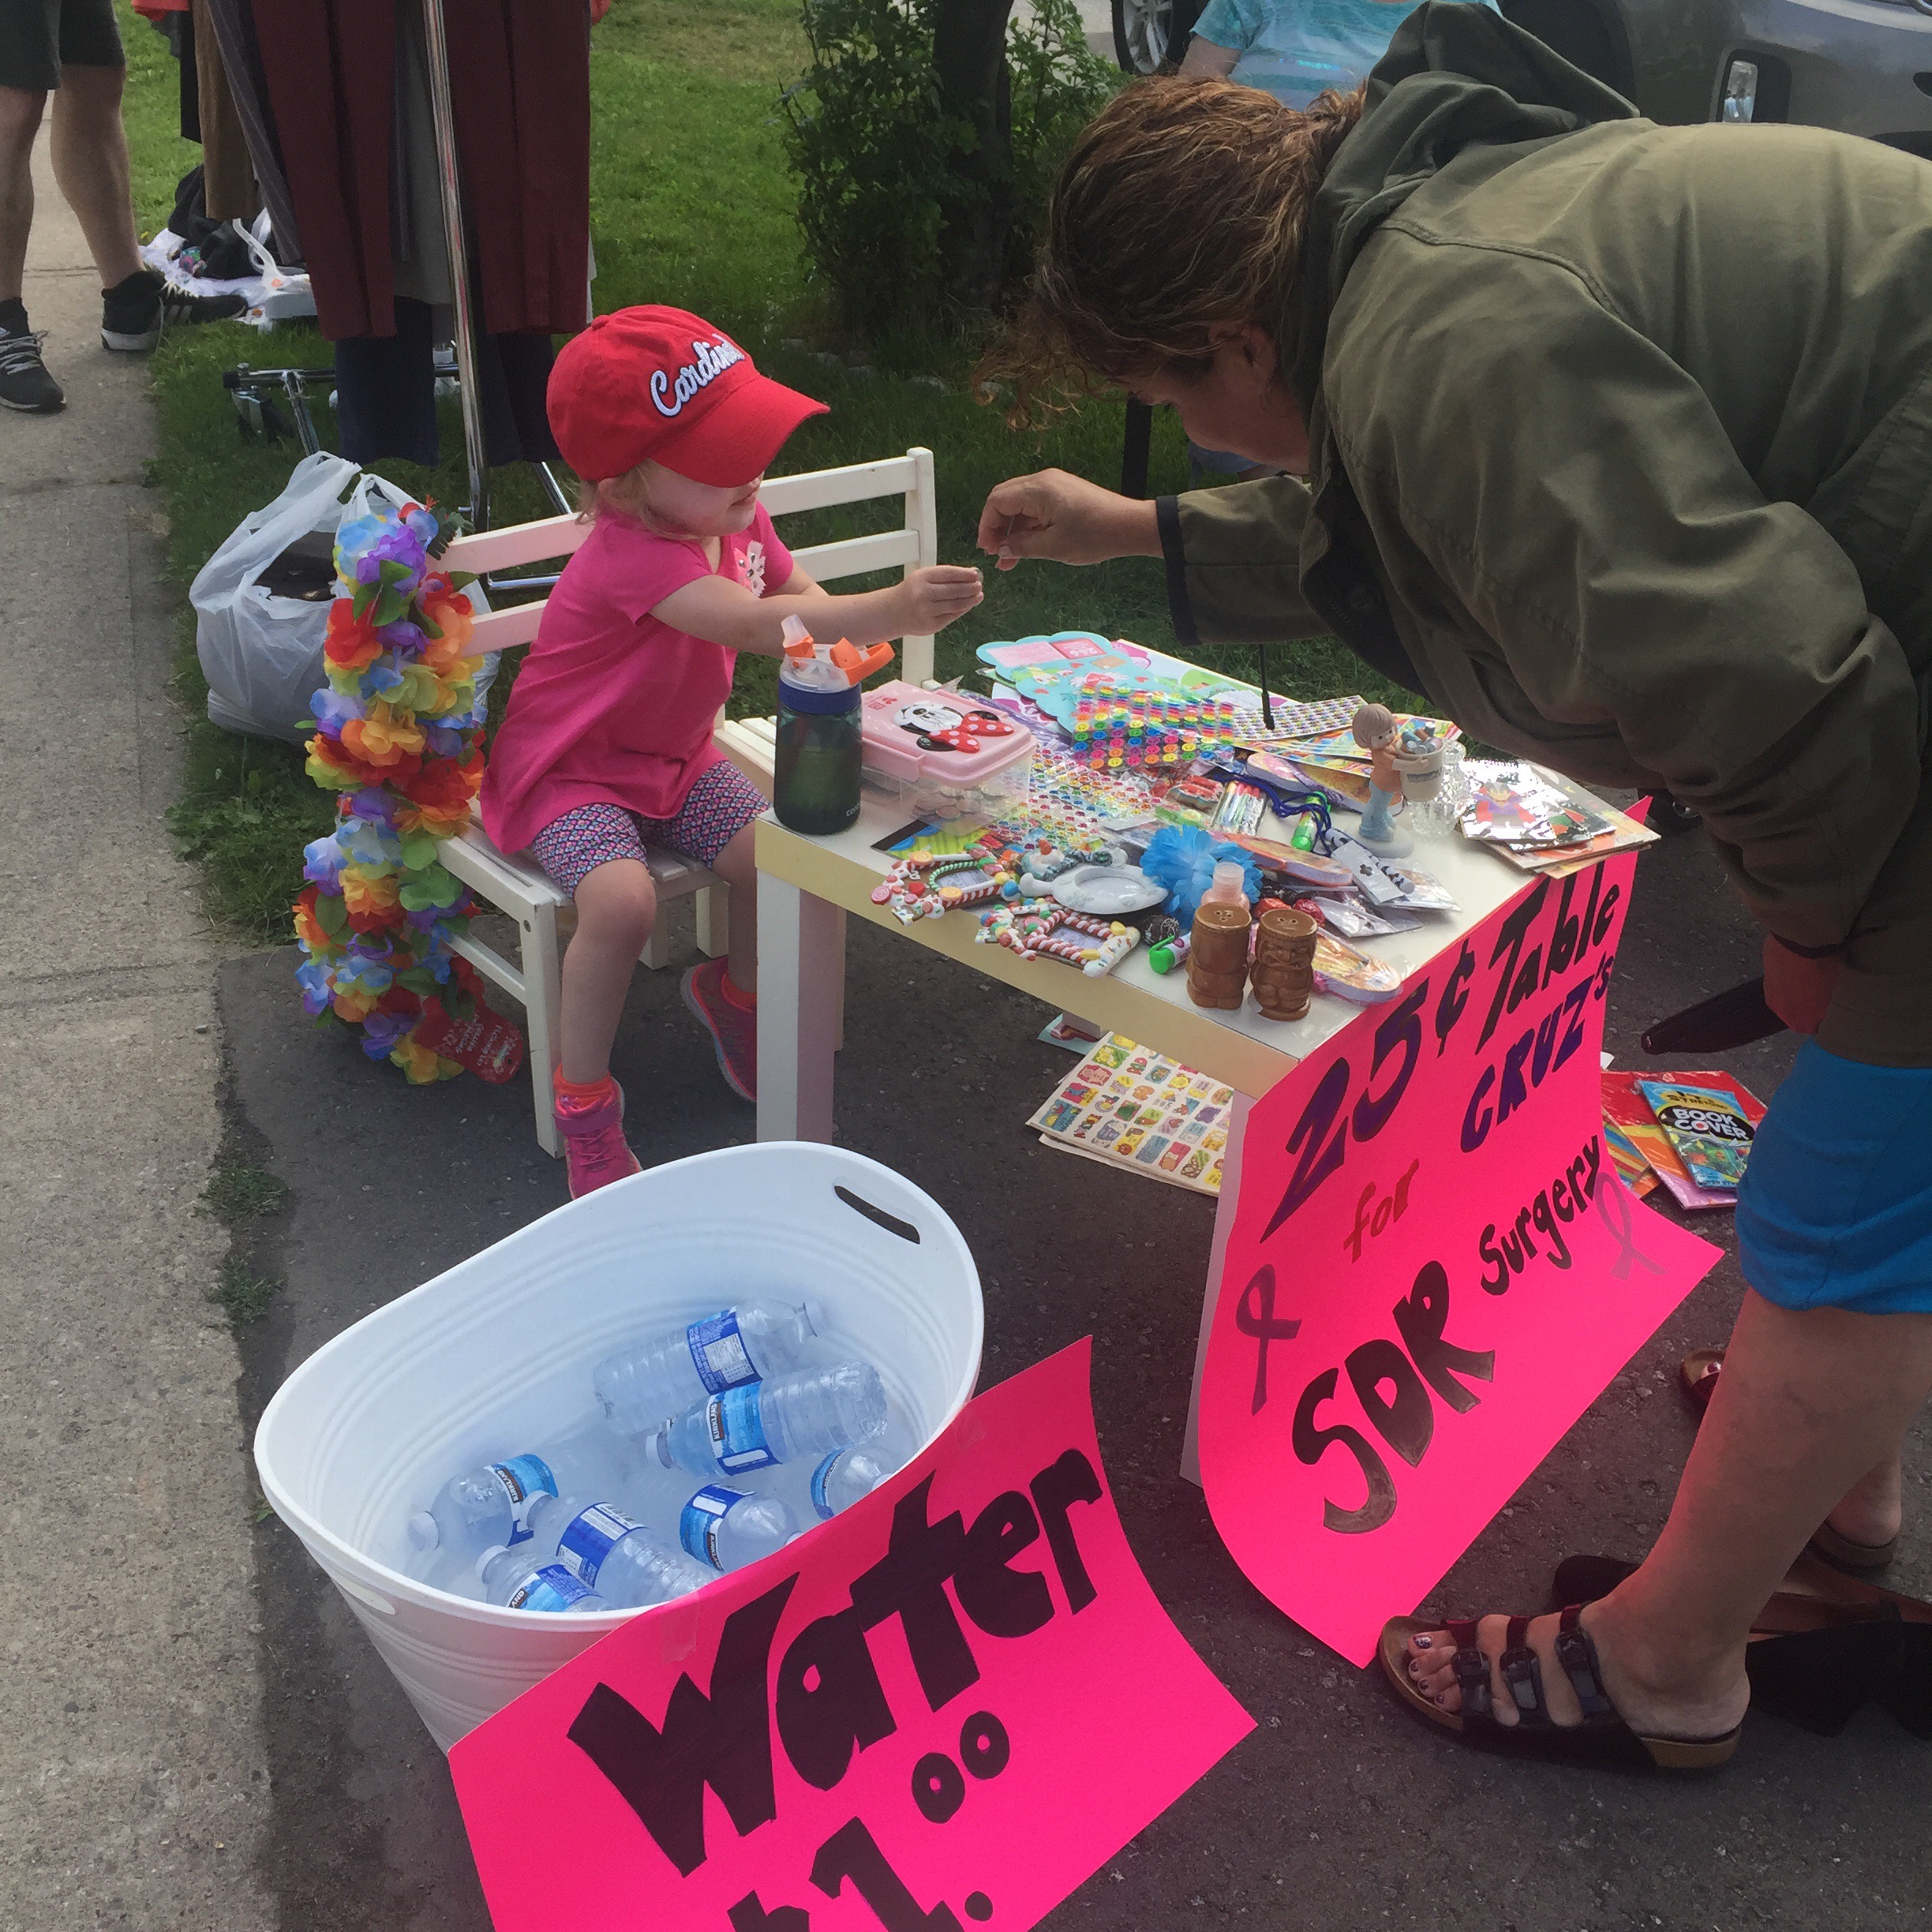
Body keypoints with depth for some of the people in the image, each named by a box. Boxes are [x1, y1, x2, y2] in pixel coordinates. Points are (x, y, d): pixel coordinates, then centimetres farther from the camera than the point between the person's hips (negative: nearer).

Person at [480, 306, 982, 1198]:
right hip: (573, 770, -7)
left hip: (675, 754, 7)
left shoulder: (734, 517, -5)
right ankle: (583, 1101, -9)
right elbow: (755, 625, -47)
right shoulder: (632, 552, -33)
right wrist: (890, 609, -57)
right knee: (622, 900, -31)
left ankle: (736, 994, 22)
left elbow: (802, 596, 9)